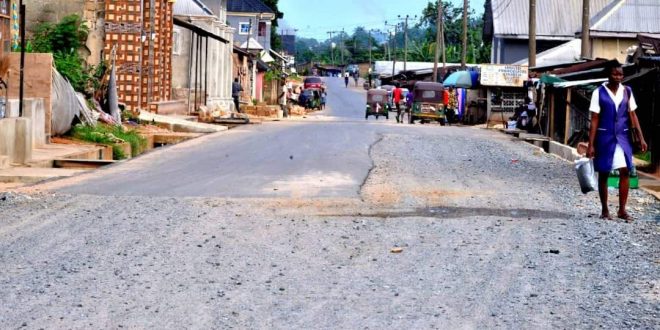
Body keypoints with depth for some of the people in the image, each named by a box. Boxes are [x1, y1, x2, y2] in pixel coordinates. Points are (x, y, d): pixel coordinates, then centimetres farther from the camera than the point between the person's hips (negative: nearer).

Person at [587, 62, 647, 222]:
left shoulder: (627, 91, 4)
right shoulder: (599, 93, -6)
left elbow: (633, 116, 8)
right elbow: (594, 120, -6)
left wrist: (641, 138, 3)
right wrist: (591, 144, -9)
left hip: (623, 137, 3)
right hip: (605, 137, -3)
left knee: (625, 171, -3)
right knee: (603, 174, 5)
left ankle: (622, 210, 4)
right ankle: (604, 210, 15)